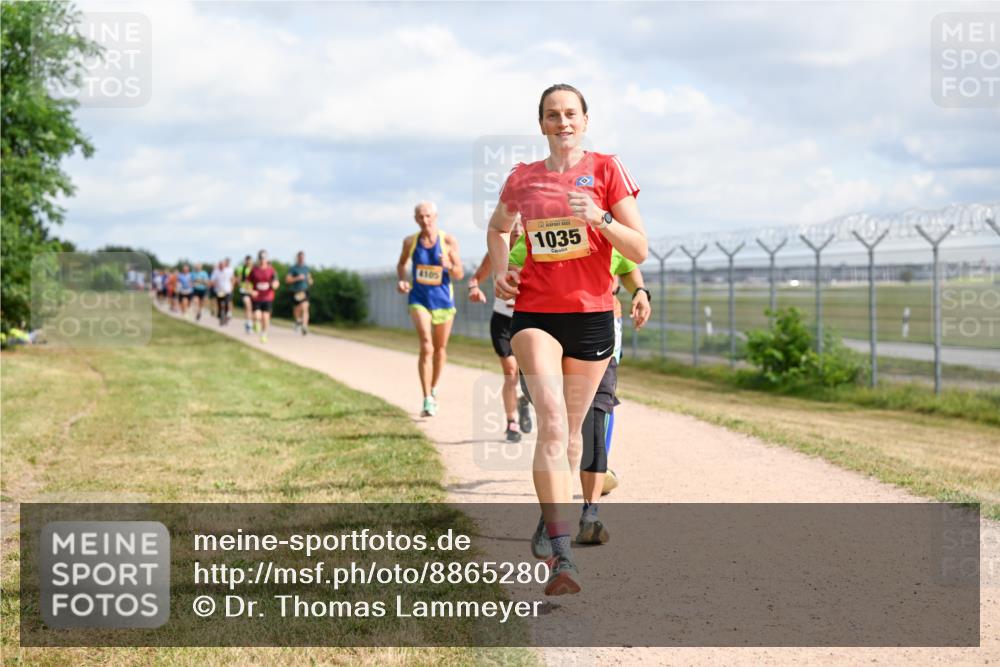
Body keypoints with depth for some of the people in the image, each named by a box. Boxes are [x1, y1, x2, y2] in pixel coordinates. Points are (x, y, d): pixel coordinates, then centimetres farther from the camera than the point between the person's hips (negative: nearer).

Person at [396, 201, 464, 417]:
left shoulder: (449, 241, -9)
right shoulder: (410, 242, -4)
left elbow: (459, 275, -8)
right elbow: (401, 264, 15)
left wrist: (449, 266, -29)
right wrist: (402, 279, -6)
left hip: (443, 300, 1)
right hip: (419, 299, -1)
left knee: (440, 348, 14)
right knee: (426, 346, -17)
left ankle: (434, 391, 38)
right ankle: (427, 401, -20)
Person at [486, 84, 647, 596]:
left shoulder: (606, 170, 1)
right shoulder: (521, 180, 7)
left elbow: (639, 251, -4)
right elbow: (497, 228, 28)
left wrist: (599, 217, -20)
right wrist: (499, 271, 9)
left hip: (591, 314, 1)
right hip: (534, 314, 0)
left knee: (570, 429, 10)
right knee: (551, 420, -19)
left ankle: (555, 520, 34)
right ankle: (561, 555, -28)